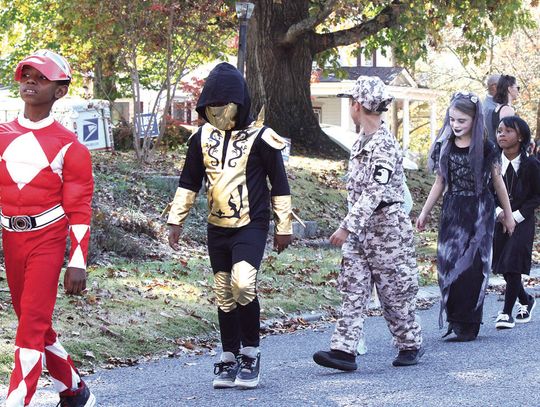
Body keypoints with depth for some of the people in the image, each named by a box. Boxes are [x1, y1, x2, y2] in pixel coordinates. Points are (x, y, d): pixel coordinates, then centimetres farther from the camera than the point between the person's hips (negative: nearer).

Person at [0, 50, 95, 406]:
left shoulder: (68, 146, -4)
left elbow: (79, 209, -5)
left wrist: (78, 264, -10)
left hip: (47, 240, -5)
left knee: (32, 325, -10)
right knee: (35, 325, 14)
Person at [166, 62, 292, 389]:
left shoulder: (260, 138, -8)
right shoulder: (202, 139, 5)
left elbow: (280, 185, -1)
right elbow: (189, 183, 15)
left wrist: (284, 226, 0)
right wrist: (176, 220, 10)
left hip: (251, 226, -5)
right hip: (217, 228, 5)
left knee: (243, 283, -23)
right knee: (225, 295, 9)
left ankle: (251, 353, -8)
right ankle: (229, 358, 20)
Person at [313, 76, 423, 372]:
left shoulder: (384, 146, -19)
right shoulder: (361, 142, 10)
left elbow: (374, 193, -25)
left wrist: (347, 227, -28)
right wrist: (350, 225, 19)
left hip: (385, 226, -8)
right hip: (360, 227, 8)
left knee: (394, 290, 4)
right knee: (353, 289, 0)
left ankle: (411, 345, 20)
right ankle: (344, 350, -4)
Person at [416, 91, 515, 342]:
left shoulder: (485, 149, -5)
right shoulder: (444, 147, 5)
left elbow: (497, 182, 4)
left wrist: (508, 215, 9)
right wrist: (424, 212, 13)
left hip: (479, 213, -4)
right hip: (451, 212, 4)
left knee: (472, 267, -6)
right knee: (448, 264, -2)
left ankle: (468, 327, -1)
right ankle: (455, 320, 8)